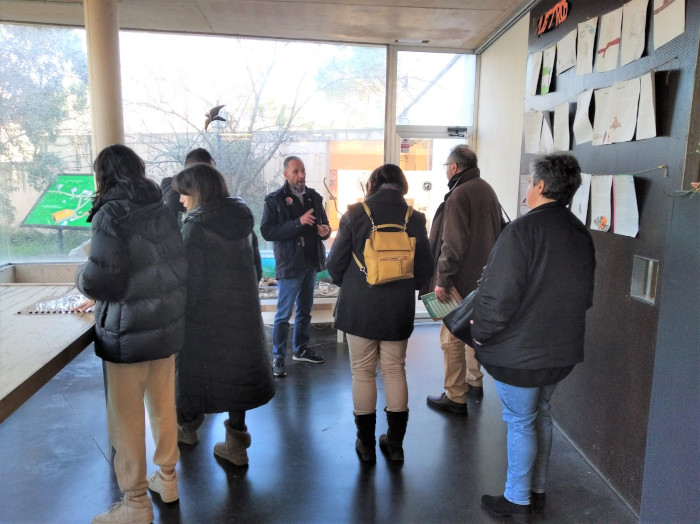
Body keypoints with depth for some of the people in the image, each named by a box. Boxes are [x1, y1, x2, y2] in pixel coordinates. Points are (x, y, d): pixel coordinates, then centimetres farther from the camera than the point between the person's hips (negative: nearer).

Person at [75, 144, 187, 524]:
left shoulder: (112, 215, -14)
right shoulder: (162, 209, 5)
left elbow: (100, 282, -20)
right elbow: (178, 266, 7)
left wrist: (81, 275, 2)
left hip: (129, 332, -6)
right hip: (168, 325, 7)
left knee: (126, 418, 8)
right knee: (163, 406, 19)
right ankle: (167, 479, 35)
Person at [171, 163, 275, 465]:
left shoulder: (196, 227, -15)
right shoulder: (243, 220, 3)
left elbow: (190, 279, -16)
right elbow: (256, 267, 11)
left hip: (206, 313, -5)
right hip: (242, 311, 5)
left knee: (196, 367, 15)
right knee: (236, 366, 13)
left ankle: (188, 428, 38)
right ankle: (236, 444, 21)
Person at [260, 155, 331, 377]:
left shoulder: (314, 197, 8)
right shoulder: (274, 199, -9)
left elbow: (323, 223, 19)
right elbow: (267, 231, -18)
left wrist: (325, 230, -6)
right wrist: (298, 223, -26)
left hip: (311, 262, 6)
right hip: (289, 265, -6)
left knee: (305, 310, 18)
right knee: (284, 314, 0)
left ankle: (301, 349, 33)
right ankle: (278, 357, 13)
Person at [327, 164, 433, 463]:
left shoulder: (354, 214, -8)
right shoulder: (414, 218, -3)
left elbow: (335, 264, -6)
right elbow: (425, 269, 1)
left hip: (359, 308, -2)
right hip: (399, 309, 2)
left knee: (363, 373, 10)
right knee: (395, 371, 14)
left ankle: (366, 444, 21)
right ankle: (395, 443, 24)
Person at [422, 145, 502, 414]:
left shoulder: (459, 194, -17)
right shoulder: (487, 190, 12)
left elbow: (453, 244, -23)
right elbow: (495, 232, 19)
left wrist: (442, 279, -19)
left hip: (462, 279, -10)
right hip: (483, 276, 10)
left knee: (452, 337, -2)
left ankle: (456, 397, 5)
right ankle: (474, 382, 35)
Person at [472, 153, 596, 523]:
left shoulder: (522, 229, -21)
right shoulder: (581, 234, 5)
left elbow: (500, 295, -24)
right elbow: (584, 297, 13)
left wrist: (481, 333, -9)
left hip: (520, 350, -8)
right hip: (562, 349, 8)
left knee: (520, 422, 6)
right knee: (539, 415, 21)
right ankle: (537, 491, 35)